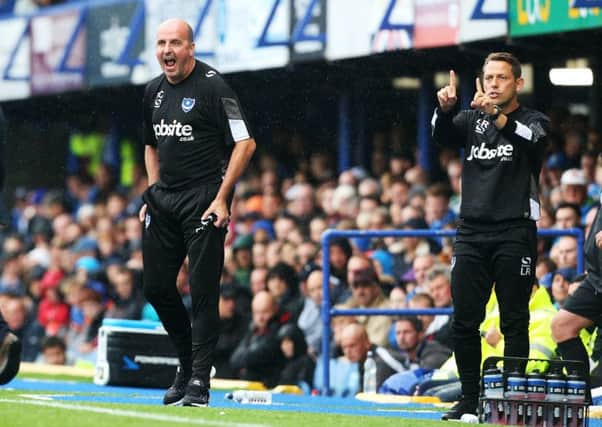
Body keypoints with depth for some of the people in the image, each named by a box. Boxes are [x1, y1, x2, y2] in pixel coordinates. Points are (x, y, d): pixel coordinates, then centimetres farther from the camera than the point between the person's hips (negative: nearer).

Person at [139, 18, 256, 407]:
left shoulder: (213, 87, -10)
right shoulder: (155, 91, 12)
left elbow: (245, 144, -13)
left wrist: (221, 199, -16)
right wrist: (153, 195, 14)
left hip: (204, 198, -8)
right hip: (165, 200, 8)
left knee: (203, 289, -9)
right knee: (156, 286, 9)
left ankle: (200, 380, -7)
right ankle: (188, 361, 26)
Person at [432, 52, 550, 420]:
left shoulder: (534, 120, 4)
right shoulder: (472, 120, 14)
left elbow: (532, 140, -20)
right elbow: (443, 136, -5)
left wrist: (496, 115, -37)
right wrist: (445, 109, -27)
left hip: (514, 232, -4)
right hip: (472, 231, 4)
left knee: (514, 322, -3)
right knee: (464, 321, 2)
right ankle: (471, 398, 10)